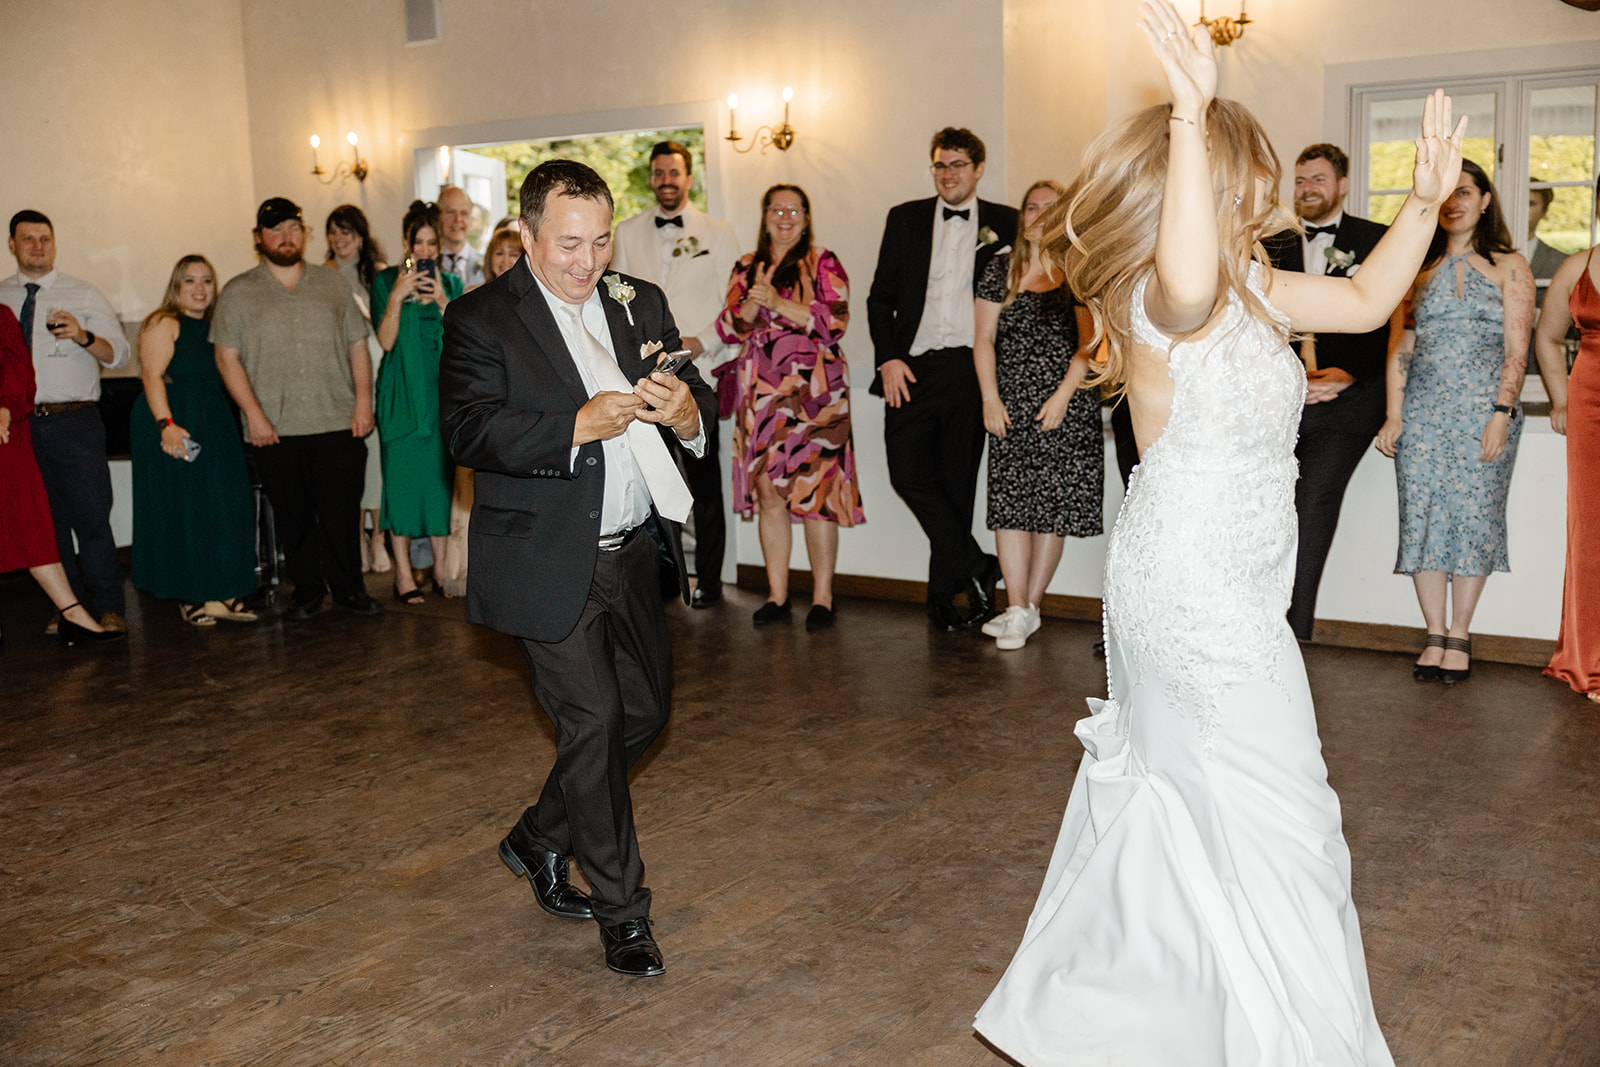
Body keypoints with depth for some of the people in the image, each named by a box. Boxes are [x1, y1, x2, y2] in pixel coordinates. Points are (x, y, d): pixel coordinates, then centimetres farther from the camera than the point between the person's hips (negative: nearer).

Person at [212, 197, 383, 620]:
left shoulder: (332, 285, 13)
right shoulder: (238, 293, 6)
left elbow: (358, 346, 12)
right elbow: (227, 358, 1)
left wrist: (363, 402, 1)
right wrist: (254, 414, -8)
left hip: (338, 424, 1)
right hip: (276, 430, 0)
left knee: (342, 511, 0)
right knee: (293, 516, 6)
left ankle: (349, 589, 13)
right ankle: (306, 591, 19)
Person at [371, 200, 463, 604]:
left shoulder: (451, 283, 11)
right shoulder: (387, 281, 2)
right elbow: (386, 341, -7)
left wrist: (443, 303, -12)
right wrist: (398, 297, -18)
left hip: (443, 390, 3)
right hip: (402, 392, -2)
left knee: (441, 475, 3)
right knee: (403, 476, -2)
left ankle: (441, 568, 11)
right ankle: (403, 574, 4)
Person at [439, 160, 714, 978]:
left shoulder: (640, 304, 9)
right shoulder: (482, 319, -7)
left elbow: (696, 404, 5)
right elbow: (468, 431, -19)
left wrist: (687, 413, -20)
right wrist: (576, 426, -30)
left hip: (632, 553, 6)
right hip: (549, 564, -6)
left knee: (644, 709, 15)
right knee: (593, 721, -2)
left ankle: (539, 840, 38)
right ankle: (622, 911, 15)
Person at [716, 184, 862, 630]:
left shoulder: (823, 264, 5)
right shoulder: (746, 268, 15)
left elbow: (836, 320, -8)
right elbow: (728, 328, 8)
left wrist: (777, 302, -15)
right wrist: (752, 304, -11)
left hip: (813, 391, -4)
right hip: (760, 391, 4)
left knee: (814, 490, -6)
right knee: (766, 490, 4)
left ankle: (822, 597, 3)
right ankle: (776, 594, 13)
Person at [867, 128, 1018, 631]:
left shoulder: (1005, 223, 7)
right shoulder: (905, 219, 11)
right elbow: (880, 296, 9)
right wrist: (888, 358, -3)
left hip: (971, 367, -1)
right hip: (912, 367, 1)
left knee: (957, 481, 3)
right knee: (909, 473, -10)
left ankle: (944, 594, 15)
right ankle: (977, 568, 4)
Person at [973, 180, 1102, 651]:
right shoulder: (1000, 270, 11)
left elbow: (1089, 342, -2)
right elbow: (984, 338, 8)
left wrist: (1063, 395, -12)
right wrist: (990, 398, -2)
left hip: (1066, 405, -2)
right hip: (1010, 406, 2)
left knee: (1054, 505, -1)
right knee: (1010, 501, -6)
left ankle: (1030, 606, 8)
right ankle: (1017, 612, -3)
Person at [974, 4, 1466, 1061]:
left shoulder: (1251, 287, 9)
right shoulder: (1166, 301, -21)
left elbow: (1364, 300, 18)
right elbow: (1186, 279, -46)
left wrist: (1426, 200, 7)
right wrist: (1193, 118, -50)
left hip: (1221, 593, 10)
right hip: (1198, 599, -10)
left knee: (1167, 804, 21)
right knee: (1280, 825, 0)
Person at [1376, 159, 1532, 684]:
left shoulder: (1509, 266, 7)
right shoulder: (1418, 268, 12)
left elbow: (1516, 350, 0)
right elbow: (1400, 347, 8)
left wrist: (1501, 414, -11)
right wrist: (1394, 415, -2)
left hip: (1485, 410, -2)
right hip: (1423, 409, 2)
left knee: (1474, 516, -3)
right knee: (1423, 516, -2)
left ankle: (1459, 635, 7)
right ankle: (1435, 636, 6)